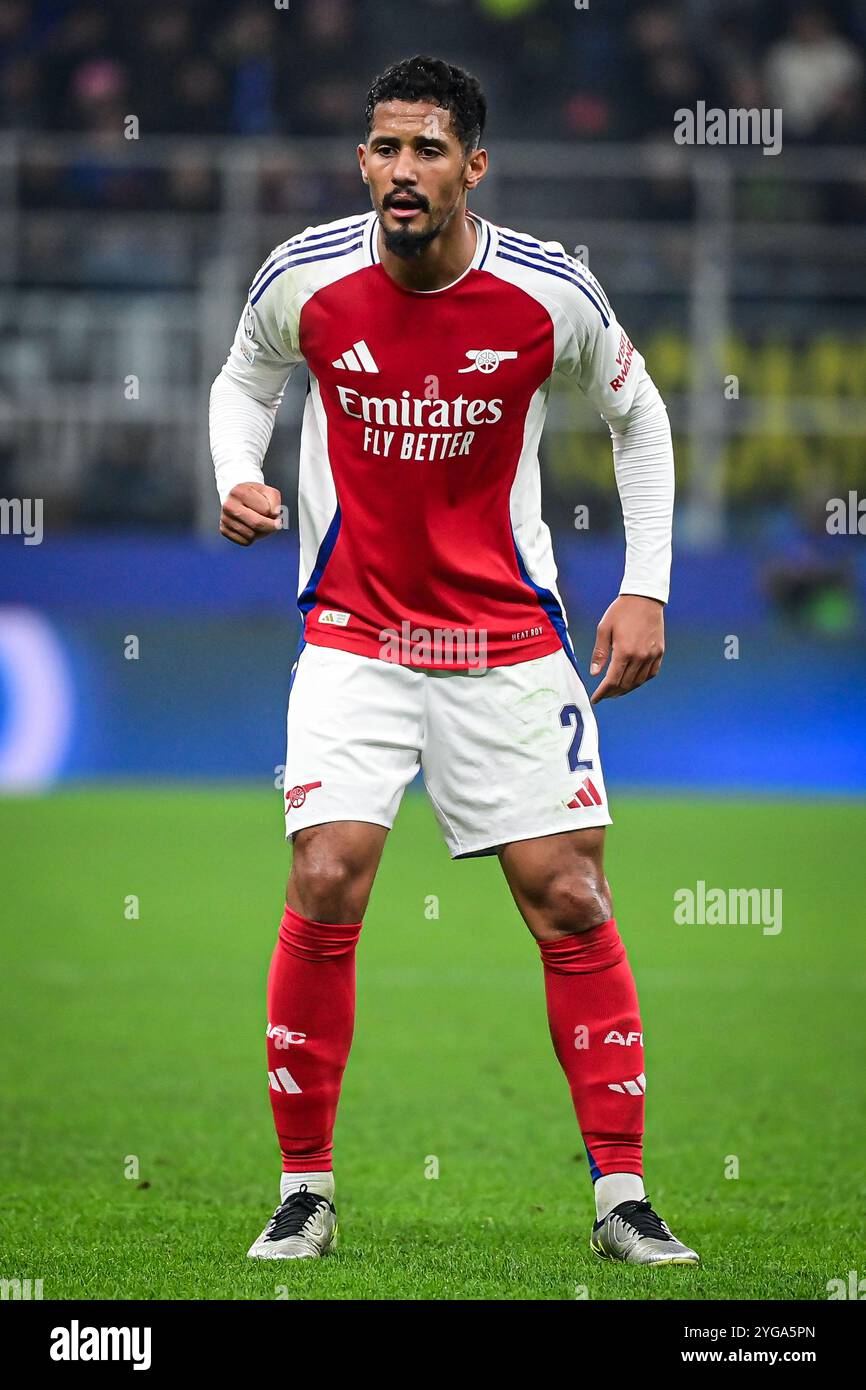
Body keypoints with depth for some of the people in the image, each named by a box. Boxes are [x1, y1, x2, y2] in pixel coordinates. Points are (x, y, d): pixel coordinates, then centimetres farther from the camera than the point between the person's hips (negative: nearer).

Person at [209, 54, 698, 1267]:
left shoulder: (550, 292, -11)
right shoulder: (304, 278, -10)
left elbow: (637, 414, 7)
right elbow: (246, 377, 12)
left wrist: (645, 587, 1)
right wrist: (236, 478, -8)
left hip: (508, 640, 0)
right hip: (354, 634, 0)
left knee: (570, 899, -4)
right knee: (325, 888, -14)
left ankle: (622, 1196, 7)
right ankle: (305, 1190, 0)